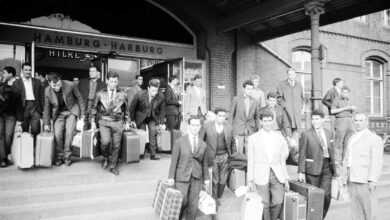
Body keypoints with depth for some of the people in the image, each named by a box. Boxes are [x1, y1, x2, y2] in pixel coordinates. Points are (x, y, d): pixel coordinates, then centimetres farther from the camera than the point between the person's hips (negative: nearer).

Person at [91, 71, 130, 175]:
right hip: (104, 121, -1)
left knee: (116, 145, 0)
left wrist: (127, 122, 14)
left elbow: (126, 109, 16)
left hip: (118, 122, 1)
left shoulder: (123, 94, 5)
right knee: (105, 141, -19)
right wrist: (93, 121, 10)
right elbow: (94, 108, 13)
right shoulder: (100, 94, 3)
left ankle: (113, 166, 19)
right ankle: (106, 158, 12)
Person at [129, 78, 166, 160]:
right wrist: (132, 120, -5)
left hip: (153, 118, 1)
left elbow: (162, 110, -4)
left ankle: (153, 154, 0)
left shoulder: (161, 96, -20)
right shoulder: (140, 95, -25)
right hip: (141, 117, -1)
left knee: (153, 134, -7)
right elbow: (132, 107, -9)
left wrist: (162, 123, -4)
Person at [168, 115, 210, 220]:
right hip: (182, 177, -2)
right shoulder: (179, 142, -4)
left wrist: (206, 178, 9)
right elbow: (174, 160, -4)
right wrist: (171, 177, -6)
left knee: (193, 205, 3)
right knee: (183, 202, 1)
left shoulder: (203, 144, 6)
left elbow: (204, 163, 11)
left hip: (197, 179, 3)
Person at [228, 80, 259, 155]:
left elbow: (256, 118, 15)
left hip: (250, 132, 2)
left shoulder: (255, 102, 9)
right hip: (238, 131, -2)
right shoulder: (236, 99, 1)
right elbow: (231, 115, 4)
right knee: (238, 153, -5)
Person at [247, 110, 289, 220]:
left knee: (278, 202, -8)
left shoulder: (279, 137, 11)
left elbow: (282, 159, 14)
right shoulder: (253, 138, 4)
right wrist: (250, 180, 0)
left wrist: (286, 178, 12)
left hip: (277, 175, 2)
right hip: (261, 176, -2)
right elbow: (250, 160, 4)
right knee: (265, 204, -4)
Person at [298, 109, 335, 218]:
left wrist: (333, 168, 16)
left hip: (327, 168, 4)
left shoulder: (329, 133, 11)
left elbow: (331, 151, 17)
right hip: (312, 168, -3)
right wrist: (301, 172, -11)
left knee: (326, 195, -5)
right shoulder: (306, 134, -4)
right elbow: (302, 155, -6)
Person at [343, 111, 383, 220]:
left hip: (365, 182, -7)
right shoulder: (352, 139, 17)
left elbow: (377, 162, -12)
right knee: (356, 210, 10)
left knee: (370, 211, 0)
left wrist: (373, 181, -19)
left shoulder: (374, 139, -6)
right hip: (352, 181, 7)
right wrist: (345, 162, 8)